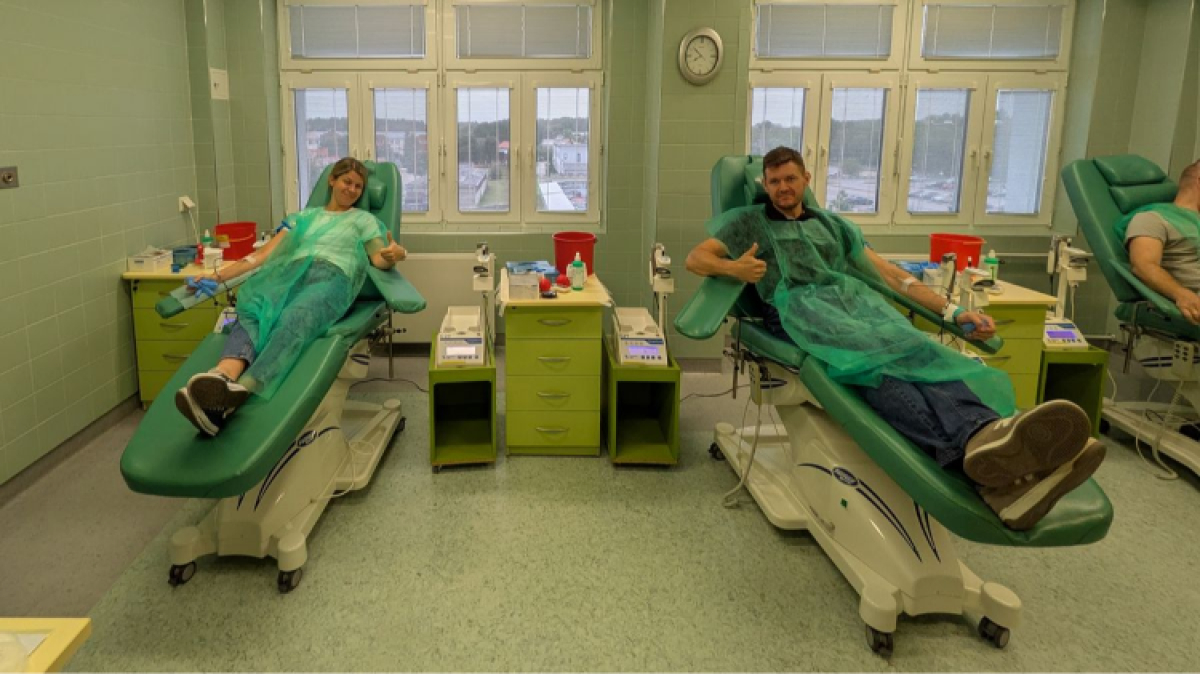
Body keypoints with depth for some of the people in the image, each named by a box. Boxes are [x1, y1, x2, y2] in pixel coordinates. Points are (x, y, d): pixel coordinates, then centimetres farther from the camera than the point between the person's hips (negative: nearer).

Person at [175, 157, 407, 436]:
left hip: (332, 276, -3)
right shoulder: (304, 216, 34)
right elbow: (265, 253, 26)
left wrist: (395, 254, -13)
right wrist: (219, 275, 16)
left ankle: (240, 392, -67)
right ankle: (222, 378, -65)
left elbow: (379, 259, 12)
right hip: (290, 272, 4)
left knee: (295, 320, -40)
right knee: (251, 312, -35)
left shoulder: (364, 219, 28)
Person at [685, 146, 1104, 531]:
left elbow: (889, 272, 27)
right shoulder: (748, 221, 27)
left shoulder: (833, 225, 34)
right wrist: (731, 267, -9)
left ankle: (987, 441, -63)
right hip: (798, 306, -4)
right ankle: (977, 439, -67)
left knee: (920, 353, -32)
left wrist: (951, 310, 14)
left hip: (854, 298, 4)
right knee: (872, 361, -38)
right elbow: (695, 259, 16)